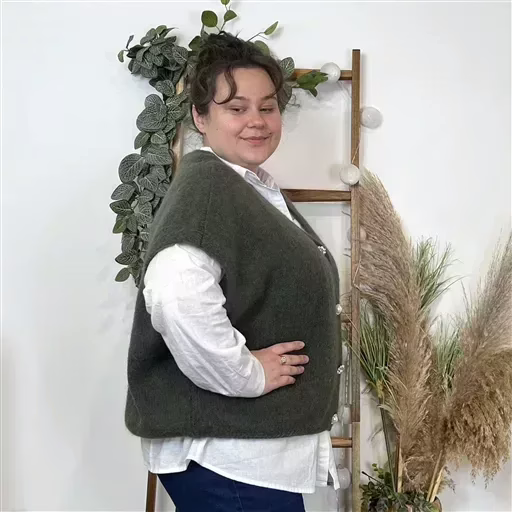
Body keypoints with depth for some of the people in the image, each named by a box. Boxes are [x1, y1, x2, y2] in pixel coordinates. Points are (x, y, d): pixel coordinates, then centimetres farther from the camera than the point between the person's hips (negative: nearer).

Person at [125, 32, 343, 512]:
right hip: (223, 451, -10)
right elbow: (177, 294, -36)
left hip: (259, 442, 10)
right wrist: (246, 375, -24)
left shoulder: (256, 189, 13)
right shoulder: (205, 186, -18)